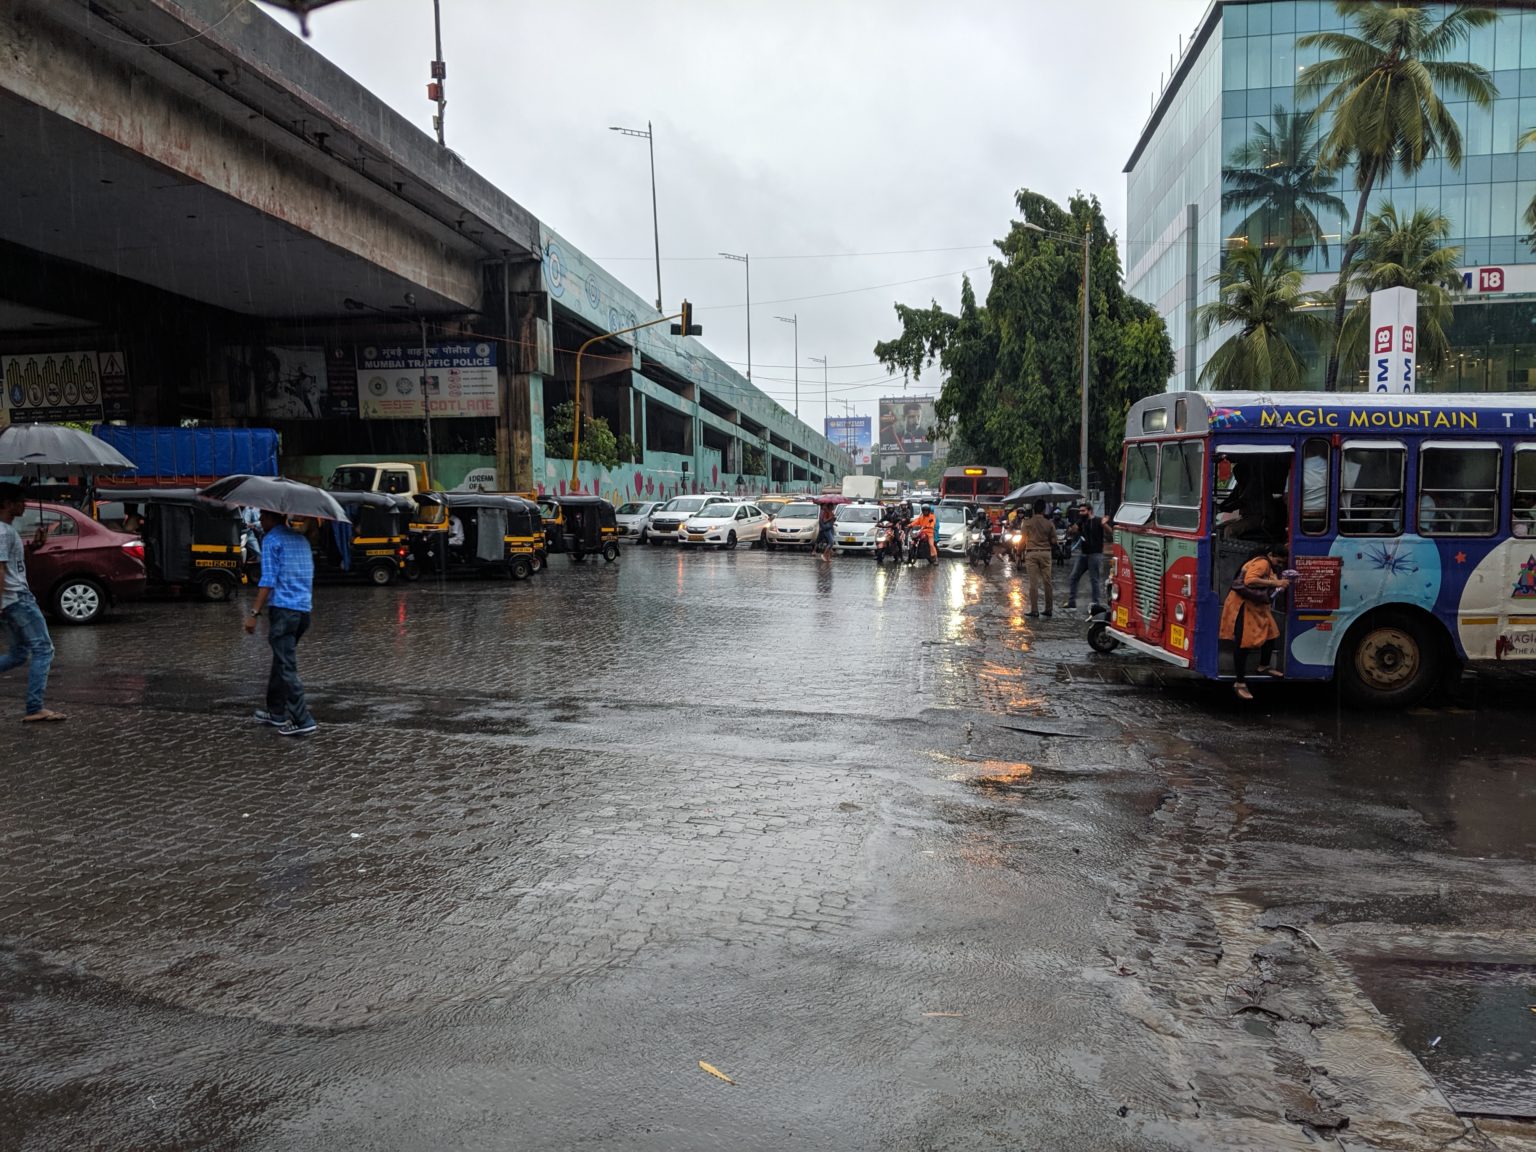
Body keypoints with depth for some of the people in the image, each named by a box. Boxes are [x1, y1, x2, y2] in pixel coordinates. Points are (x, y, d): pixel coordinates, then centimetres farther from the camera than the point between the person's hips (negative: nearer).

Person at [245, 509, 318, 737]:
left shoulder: (271, 540, -7)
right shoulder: (301, 539, 17)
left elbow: (268, 581, -14)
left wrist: (254, 613, -13)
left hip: (284, 609, -8)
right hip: (304, 609, 8)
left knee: (287, 667, -6)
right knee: (281, 661, 20)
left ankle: (303, 721, -9)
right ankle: (276, 712, 28)